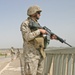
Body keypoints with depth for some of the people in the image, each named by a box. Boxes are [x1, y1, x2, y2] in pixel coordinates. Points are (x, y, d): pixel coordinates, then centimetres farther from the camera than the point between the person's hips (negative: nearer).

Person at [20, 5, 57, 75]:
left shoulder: (37, 24, 18)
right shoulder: (25, 24, -7)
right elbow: (27, 37, -22)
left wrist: (50, 37, 6)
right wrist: (39, 31, -15)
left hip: (40, 54, 9)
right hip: (31, 54, -8)